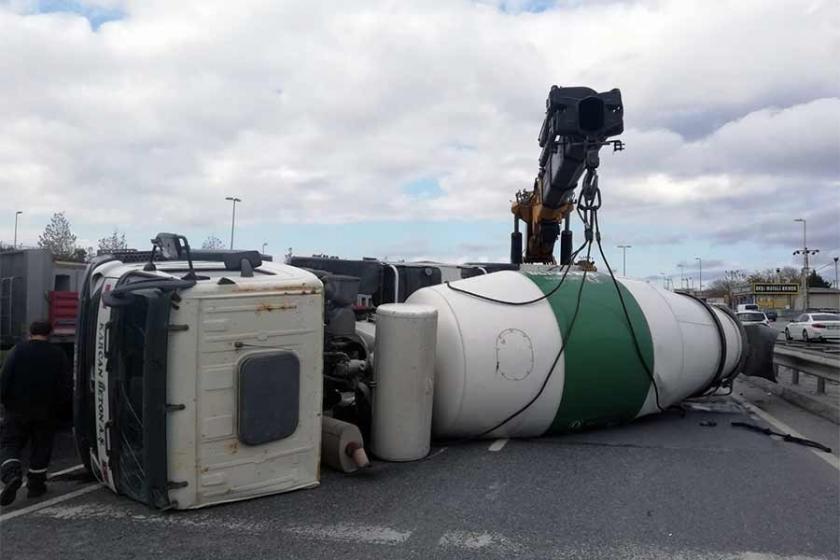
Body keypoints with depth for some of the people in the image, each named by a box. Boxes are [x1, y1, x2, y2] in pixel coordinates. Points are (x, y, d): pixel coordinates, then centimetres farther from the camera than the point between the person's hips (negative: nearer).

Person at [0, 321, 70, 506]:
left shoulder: (17, 351, -4)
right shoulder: (58, 354, 0)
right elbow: (66, 384, -1)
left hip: (17, 409, -1)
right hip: (45, 411, 1)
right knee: (41, 446, 12)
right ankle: (35, 485, 18)